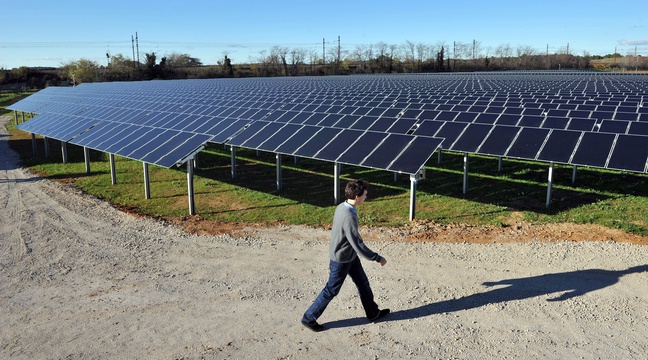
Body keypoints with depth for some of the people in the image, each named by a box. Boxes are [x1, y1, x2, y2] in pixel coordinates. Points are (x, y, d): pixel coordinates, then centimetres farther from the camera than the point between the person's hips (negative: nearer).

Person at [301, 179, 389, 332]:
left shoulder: (342, 207, -6)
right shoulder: (349, 218, -35)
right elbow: (359, 246, -31)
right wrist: (378, 258, -21)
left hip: (350, 256, 9)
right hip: (341, 260, -9)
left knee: (363, 283, 21)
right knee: (331, 291, 7)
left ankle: (373, 313, 39)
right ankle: (308, 318, 23)